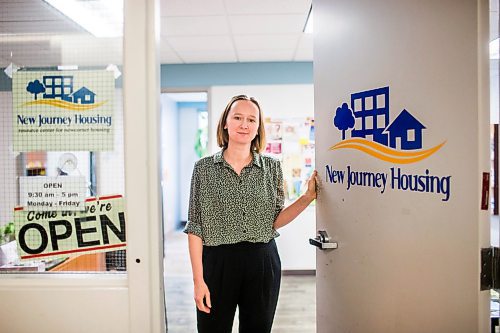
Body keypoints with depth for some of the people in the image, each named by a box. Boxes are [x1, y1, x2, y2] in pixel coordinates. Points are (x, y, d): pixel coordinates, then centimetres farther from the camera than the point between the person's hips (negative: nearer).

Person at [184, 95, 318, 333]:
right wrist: (198, 279, -7)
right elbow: (195, 227, -3)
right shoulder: (204, 168, -1)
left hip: (262, 262, 2)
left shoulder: (271, 167, 4)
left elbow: (274, 222, 4)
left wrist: (308, 197, -9)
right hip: (218, 262, -2)